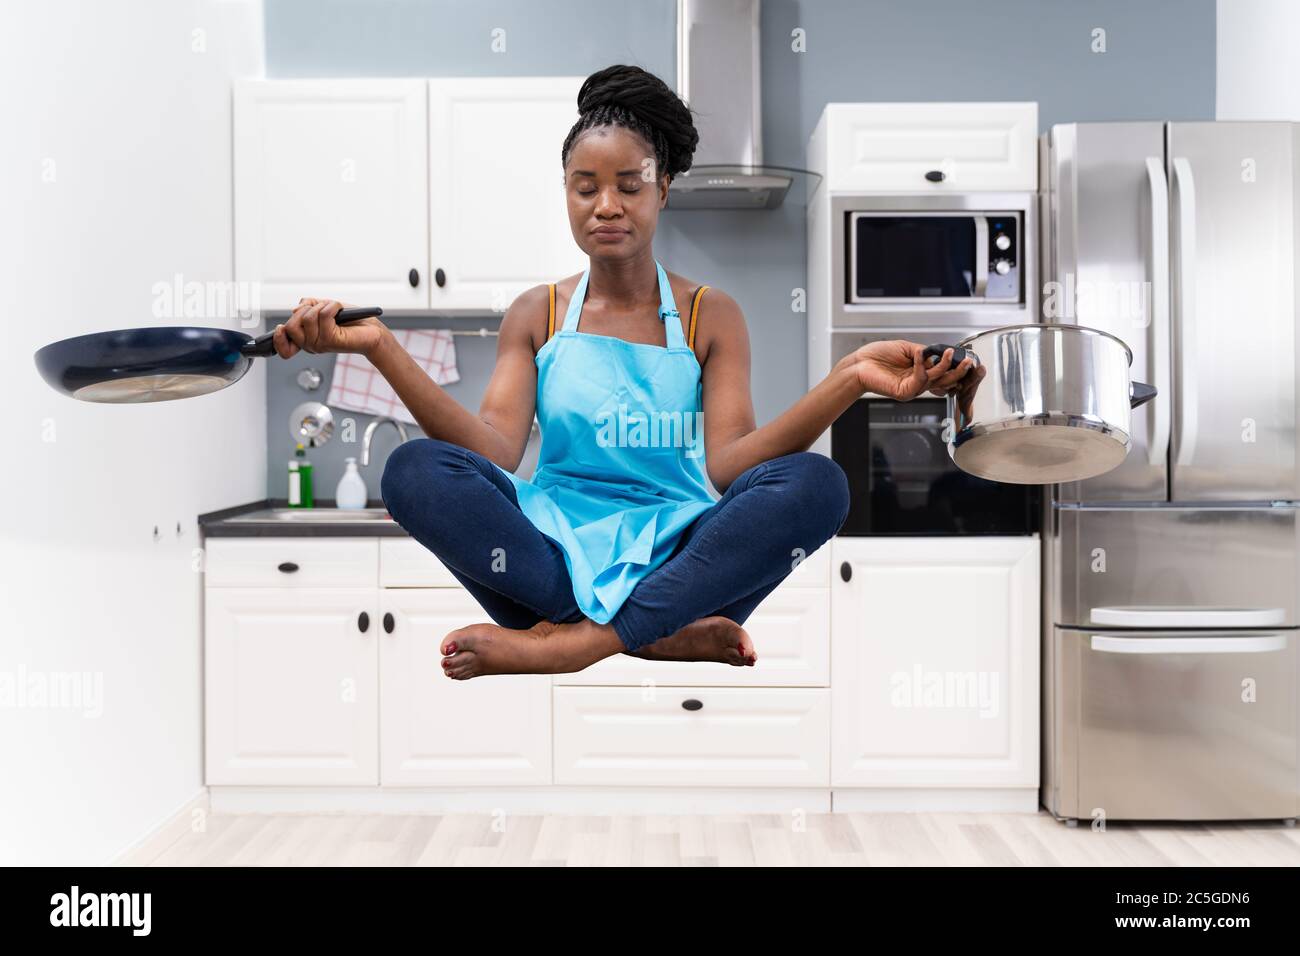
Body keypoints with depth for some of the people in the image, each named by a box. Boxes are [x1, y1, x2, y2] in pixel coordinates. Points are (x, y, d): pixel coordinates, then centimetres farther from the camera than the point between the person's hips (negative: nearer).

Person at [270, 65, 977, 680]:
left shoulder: (710, 316, 8)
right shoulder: (536, 315, 11)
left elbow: (728, 463, -8)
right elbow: (495, 450, -6)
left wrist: (848, 380, -24)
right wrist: (379, 347, -17)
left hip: (677, 560, 0)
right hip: (551, 552, 1)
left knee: (814, 484, -27)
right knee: (415, 470, -24)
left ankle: (572, 641, -29)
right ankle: (660, 638, -27)